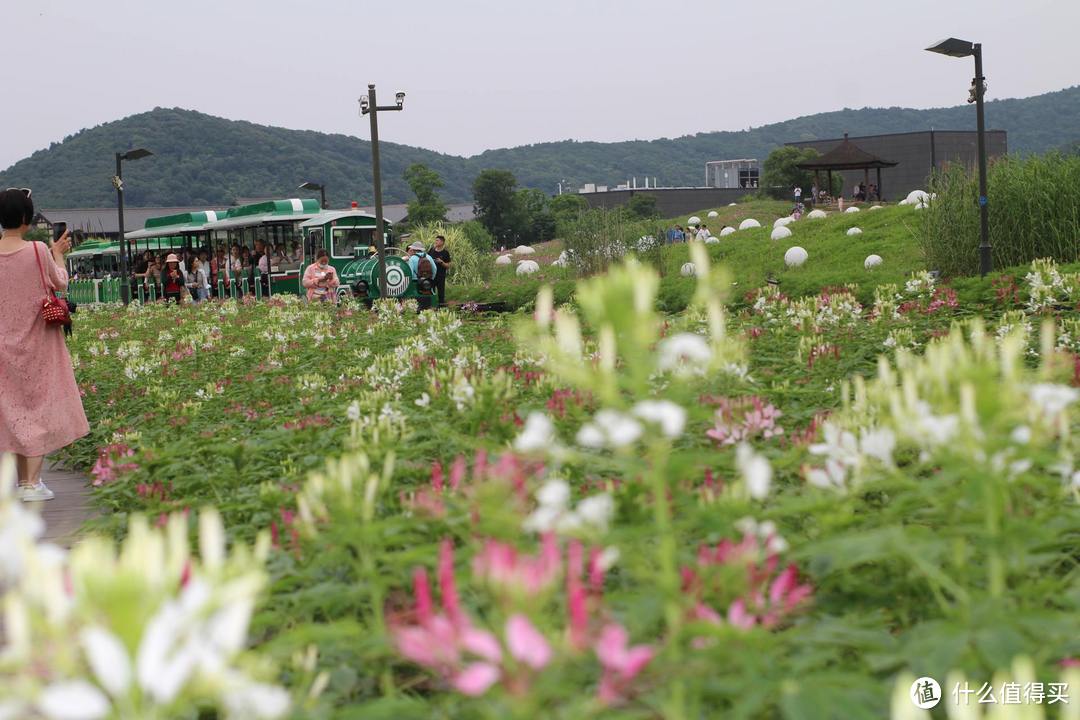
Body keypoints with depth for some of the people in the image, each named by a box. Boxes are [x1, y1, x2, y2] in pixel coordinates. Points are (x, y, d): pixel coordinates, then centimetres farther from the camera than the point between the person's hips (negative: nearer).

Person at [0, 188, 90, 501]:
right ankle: (32, 482, 0)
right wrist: (58, 255, 16)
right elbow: (60, 283, 1)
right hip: (36, 340, -3)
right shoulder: (38, 250, -15)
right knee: (38, 403, 4)